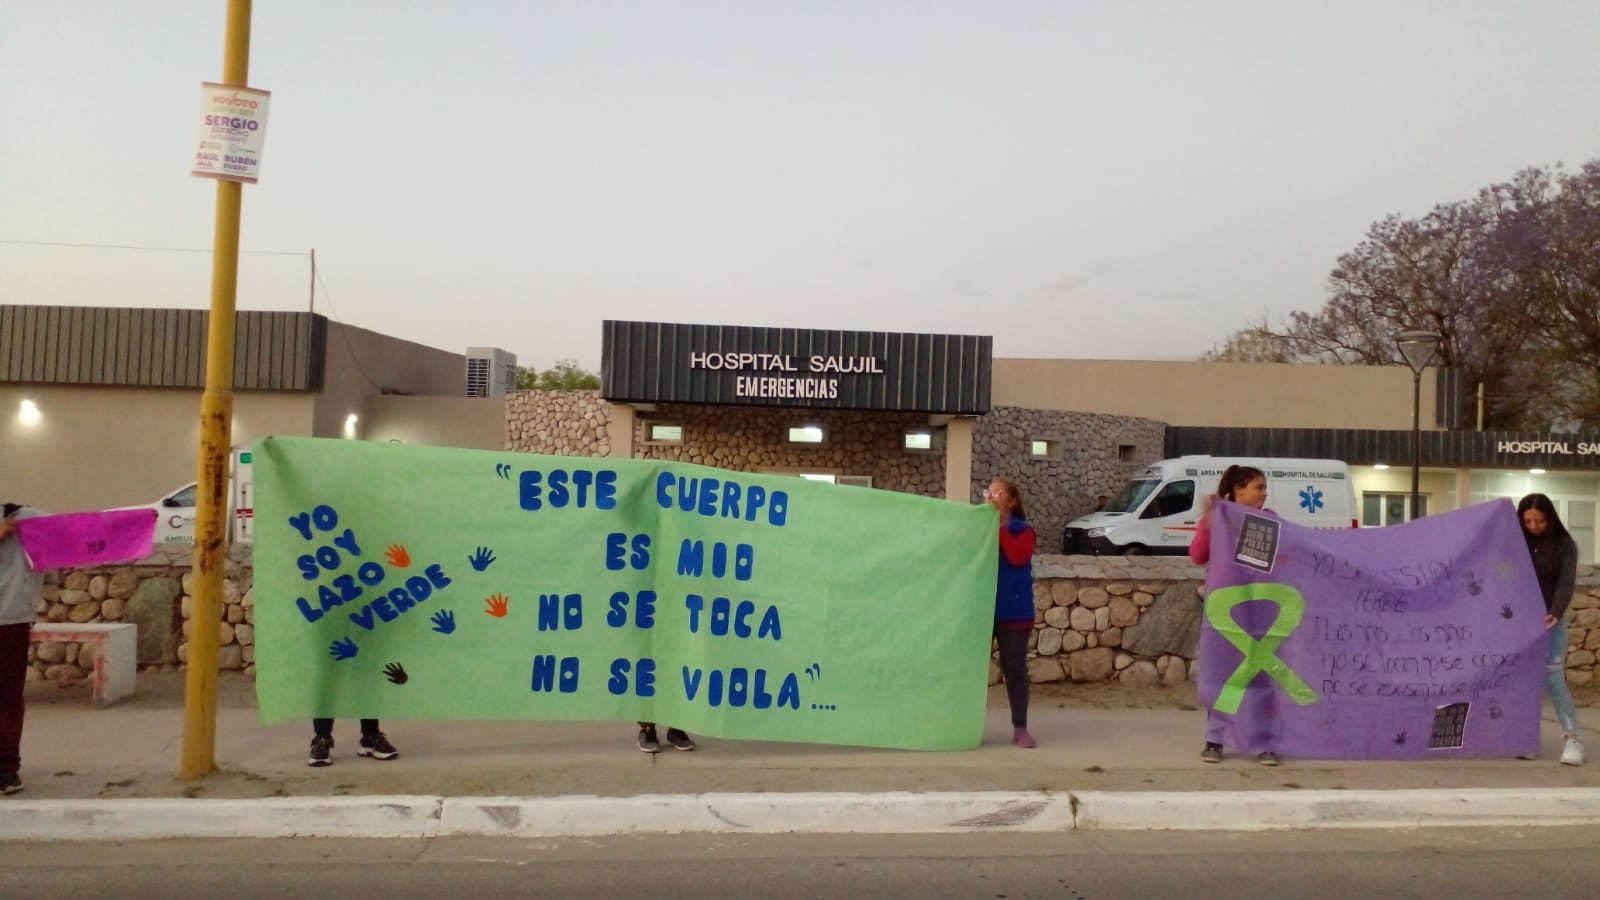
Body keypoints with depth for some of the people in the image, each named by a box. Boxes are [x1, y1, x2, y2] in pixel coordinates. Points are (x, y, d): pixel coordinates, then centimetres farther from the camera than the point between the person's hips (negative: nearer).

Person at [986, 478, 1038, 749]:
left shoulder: (1023, 530, -1)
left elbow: (1017, 556, -21)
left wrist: (998, 527, -19)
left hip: (1014, 611, -2)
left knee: (1014, 669, 3)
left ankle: (1020, 728, 13)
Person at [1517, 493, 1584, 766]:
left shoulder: (1564, 544, -3)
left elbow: (1566, 582, -13)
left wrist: (1555, 613, -27)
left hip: (1550, 618, -3)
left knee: (1553, 678, -7)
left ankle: (1572, 738, -1)